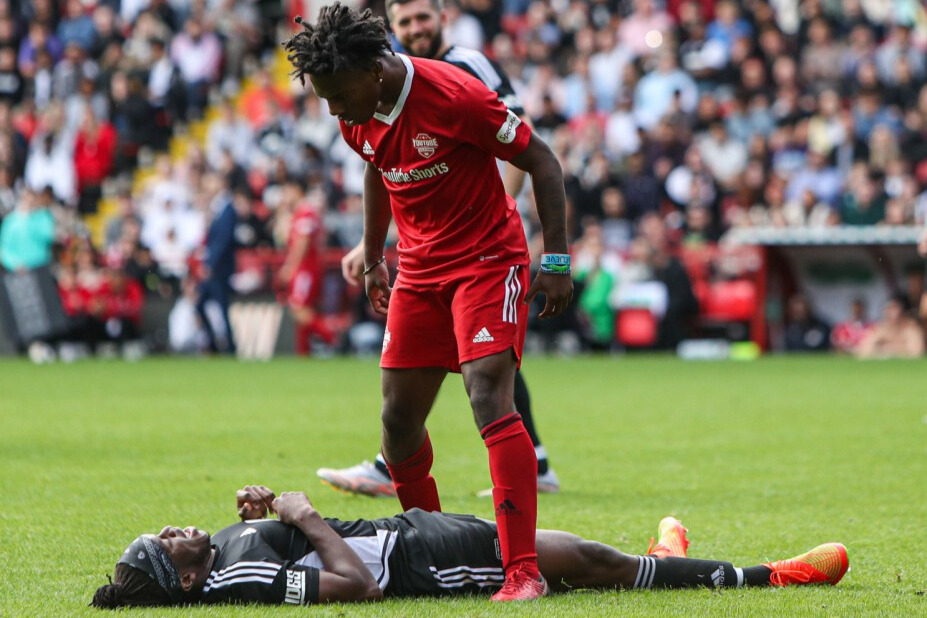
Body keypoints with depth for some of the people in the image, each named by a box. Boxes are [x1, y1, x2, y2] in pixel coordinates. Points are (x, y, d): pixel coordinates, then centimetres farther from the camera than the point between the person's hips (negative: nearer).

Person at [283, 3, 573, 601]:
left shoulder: (454, 96, -23)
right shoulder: (358, 116, -3)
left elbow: (542, 162, -15)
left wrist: (556, 261, -17)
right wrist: (373, 258, 24)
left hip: (488, 260, -7)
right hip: (419, 269, 7)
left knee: (490, 399, -21)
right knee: (399, 419, 5)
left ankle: (524, 570, -24)